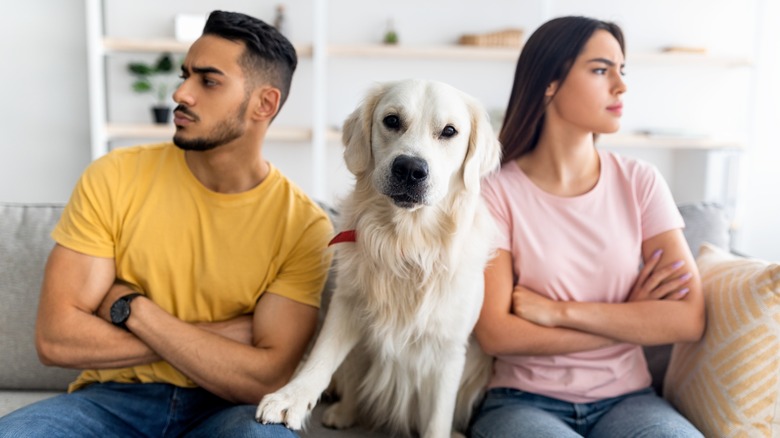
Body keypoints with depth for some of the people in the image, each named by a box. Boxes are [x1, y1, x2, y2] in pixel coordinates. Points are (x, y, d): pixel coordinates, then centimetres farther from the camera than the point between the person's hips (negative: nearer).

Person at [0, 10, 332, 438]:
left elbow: (266, 381, -15)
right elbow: (54, 337, -10)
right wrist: (218, 337, -14)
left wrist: (132, 308, -14)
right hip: (113, 397, 1)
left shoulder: (304, 225, -10)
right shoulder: (114, 177, -5)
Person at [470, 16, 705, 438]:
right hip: (523, 401, -2)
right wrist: (633, 319, -9)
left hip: (626, 398, 2)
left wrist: (559, 312, -14)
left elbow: (688, 319, -8)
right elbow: (495, 334, -14)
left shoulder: (640, 181, 0)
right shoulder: (496, 191, -7)